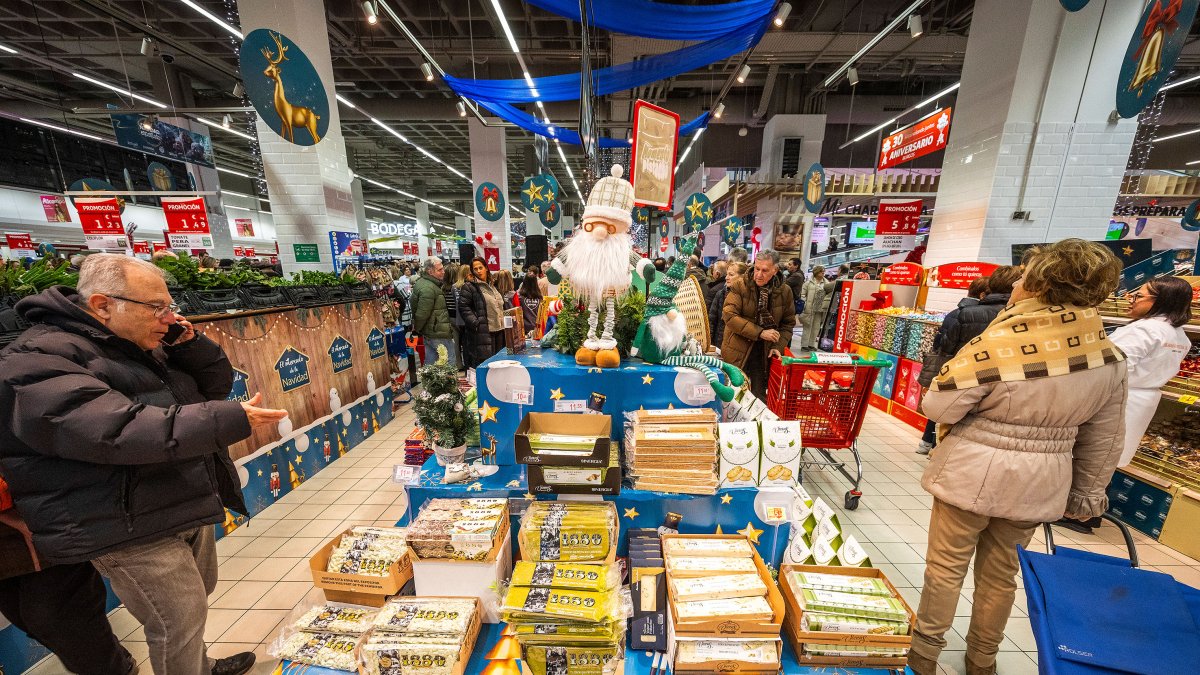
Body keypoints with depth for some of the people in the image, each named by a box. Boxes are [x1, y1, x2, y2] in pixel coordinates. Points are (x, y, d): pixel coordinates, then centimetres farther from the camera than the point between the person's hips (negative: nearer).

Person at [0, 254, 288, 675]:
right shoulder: (38, 360, -18)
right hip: (127, 529, -8)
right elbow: (118, 430, -32)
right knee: (178, 621, 2)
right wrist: (230, 421, -38)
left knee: (193, 606, 25)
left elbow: (217, 383, 10)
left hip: (189, 508, 8)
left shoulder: (145, 347, 8)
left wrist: (189, 343, -8)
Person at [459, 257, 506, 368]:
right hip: (481, 333, -7)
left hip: (497, 330, 8)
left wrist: (503, 320, 18)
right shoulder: (468, 287, -5)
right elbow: (463, 307, -11)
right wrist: (476, 323, -19)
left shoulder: (491, 285, 19)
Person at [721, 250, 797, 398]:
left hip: (765, 355, 3)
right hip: (737, 352, -2)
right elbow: (729, 315, -19)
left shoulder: (784, 291, 0)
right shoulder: (739, 285, -11)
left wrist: (778, 346, -6)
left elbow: (788, 323, 9)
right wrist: (759, 333, -22)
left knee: (759, 397, 10)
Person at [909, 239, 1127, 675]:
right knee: (1001, 574, 21)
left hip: (972, 475, -5)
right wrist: (1087, 493, 18)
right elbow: (1104, 441, 6)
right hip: (1039, 484, 5)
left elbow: (937, 406, -20)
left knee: (946, 567, 12)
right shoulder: (1109, 358, -2)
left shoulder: (997, 344, -22)